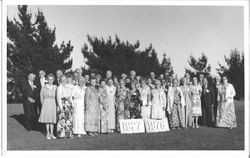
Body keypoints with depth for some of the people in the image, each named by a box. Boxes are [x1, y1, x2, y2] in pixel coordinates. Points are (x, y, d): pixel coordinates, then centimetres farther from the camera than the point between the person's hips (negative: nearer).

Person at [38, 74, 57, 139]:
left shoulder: (55, 87, 2)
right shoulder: (44, 87, -1)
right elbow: (41, 96, 6)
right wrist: (43, 104, 4)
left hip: (53, 104, 1)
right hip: (46, 104, -1)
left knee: (52, 119, 5)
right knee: (47, 119, 2)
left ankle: (52, 134, 13)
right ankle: (48, 134, 10)